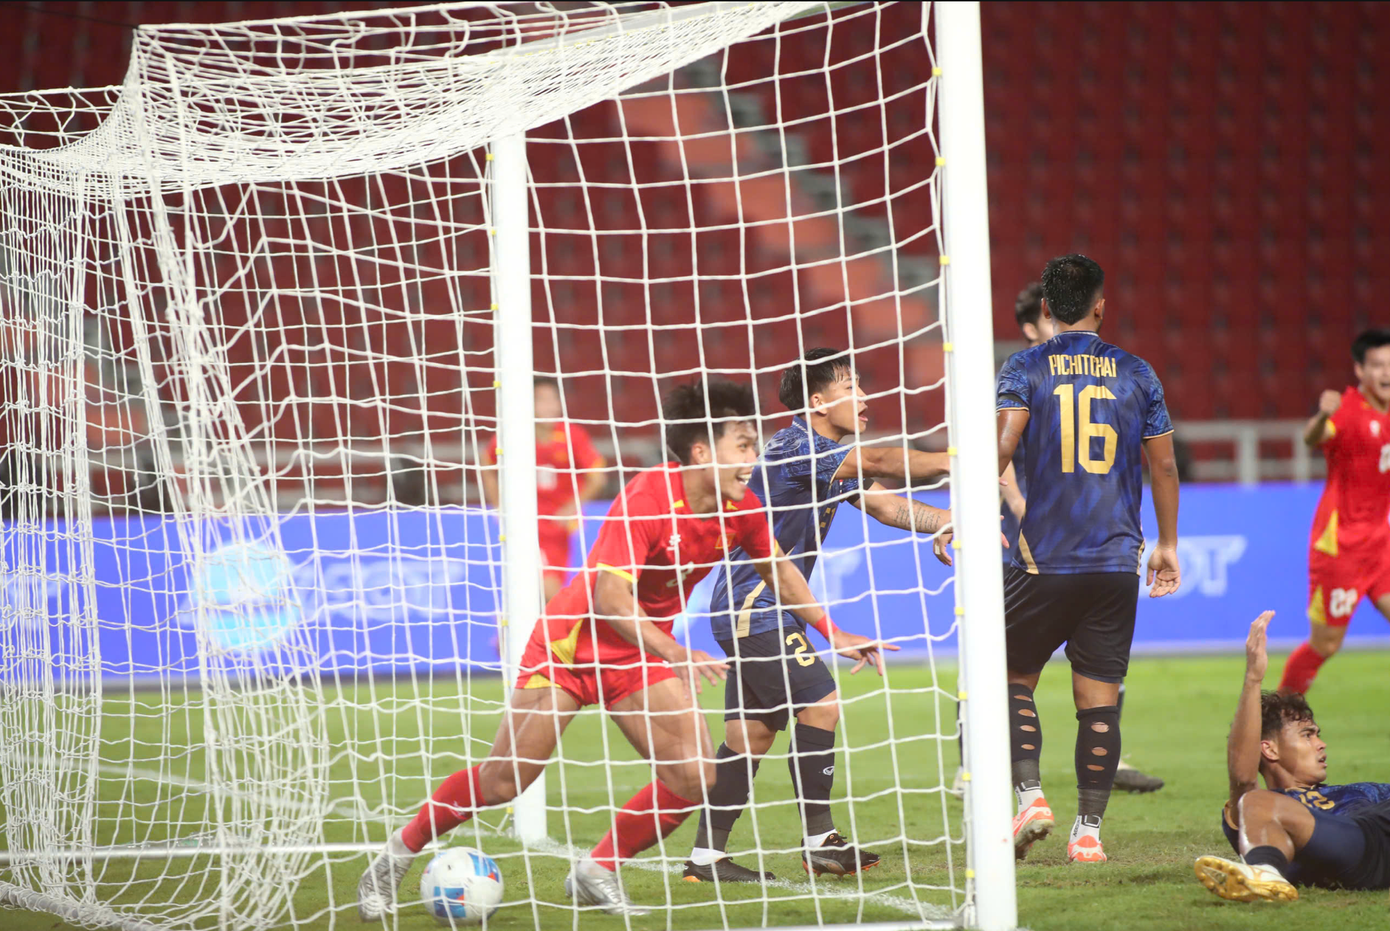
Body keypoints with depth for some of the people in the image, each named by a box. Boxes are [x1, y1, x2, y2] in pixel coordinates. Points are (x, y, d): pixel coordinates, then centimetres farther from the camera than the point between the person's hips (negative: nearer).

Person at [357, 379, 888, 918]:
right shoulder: (646, 499, -28)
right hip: (570, 643, -6)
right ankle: (397, 857, 13)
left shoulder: (740, 509, -7)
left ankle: (596, 874, 8)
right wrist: (675, 654, -44)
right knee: (503, 781, -7)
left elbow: (778, 570, 14)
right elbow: (610, 596, -34)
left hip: (641, 653, 6)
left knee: (694, 780, -9)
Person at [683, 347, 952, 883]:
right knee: (820, 704, -13)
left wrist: (949, 521, -7)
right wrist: (958, 463, -22)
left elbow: (884, 504, 8)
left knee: (752, 729, 8)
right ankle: (818, 842, -9)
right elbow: (879, 463, -24)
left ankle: (707, 854, 9)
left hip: (756, 607, 10)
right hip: (754, 605, -10)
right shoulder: (797, 447, -16)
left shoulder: (832, 459, 15)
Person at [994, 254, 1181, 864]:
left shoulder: (1024, 369, 0)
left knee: (1015, 678, 13)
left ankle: (1030, 795, -4)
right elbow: (1164, 464, 11)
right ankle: (1088, 831, 3)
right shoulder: (1135, 373, 7)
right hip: (1117, 562, 2)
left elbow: (1002, 443, -15)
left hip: (1045, 559, -2)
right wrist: (1167, 545, 21)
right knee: (1099, 698, 4)